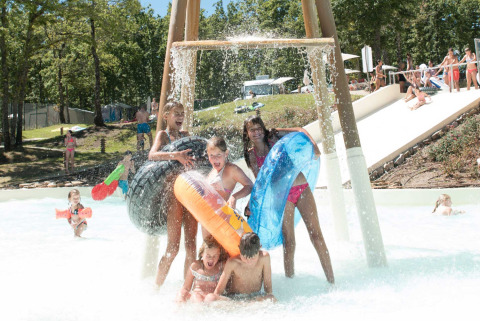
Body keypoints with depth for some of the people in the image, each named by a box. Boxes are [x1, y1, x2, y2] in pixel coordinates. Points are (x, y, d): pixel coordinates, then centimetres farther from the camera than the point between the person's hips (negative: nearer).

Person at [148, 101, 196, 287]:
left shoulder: (185, 135, 19)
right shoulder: (163, 134, 2)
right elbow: (152, 155, -16)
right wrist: (176, 155, -30)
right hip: (173, 190, -6)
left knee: (191, 245, 5)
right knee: (173, 246, -7)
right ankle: (157, 287, 5)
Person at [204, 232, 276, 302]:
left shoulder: (264, 257, -10)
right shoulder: (232, 263, -12)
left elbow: (268, 285, -2)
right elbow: (218, 290, -5)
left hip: (256, 297, 1)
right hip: (233, 298, -1)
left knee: (272, 299, -35)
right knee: (209, 298, -31)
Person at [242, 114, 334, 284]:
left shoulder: (274, 136, 7)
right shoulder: (251, 155, 8)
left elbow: (300, 131, 8)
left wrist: (313, 145, -8)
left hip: (301, 188, 0)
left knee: (316, 233, -4)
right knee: (288, 241, -2)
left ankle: (331, 280, -1)